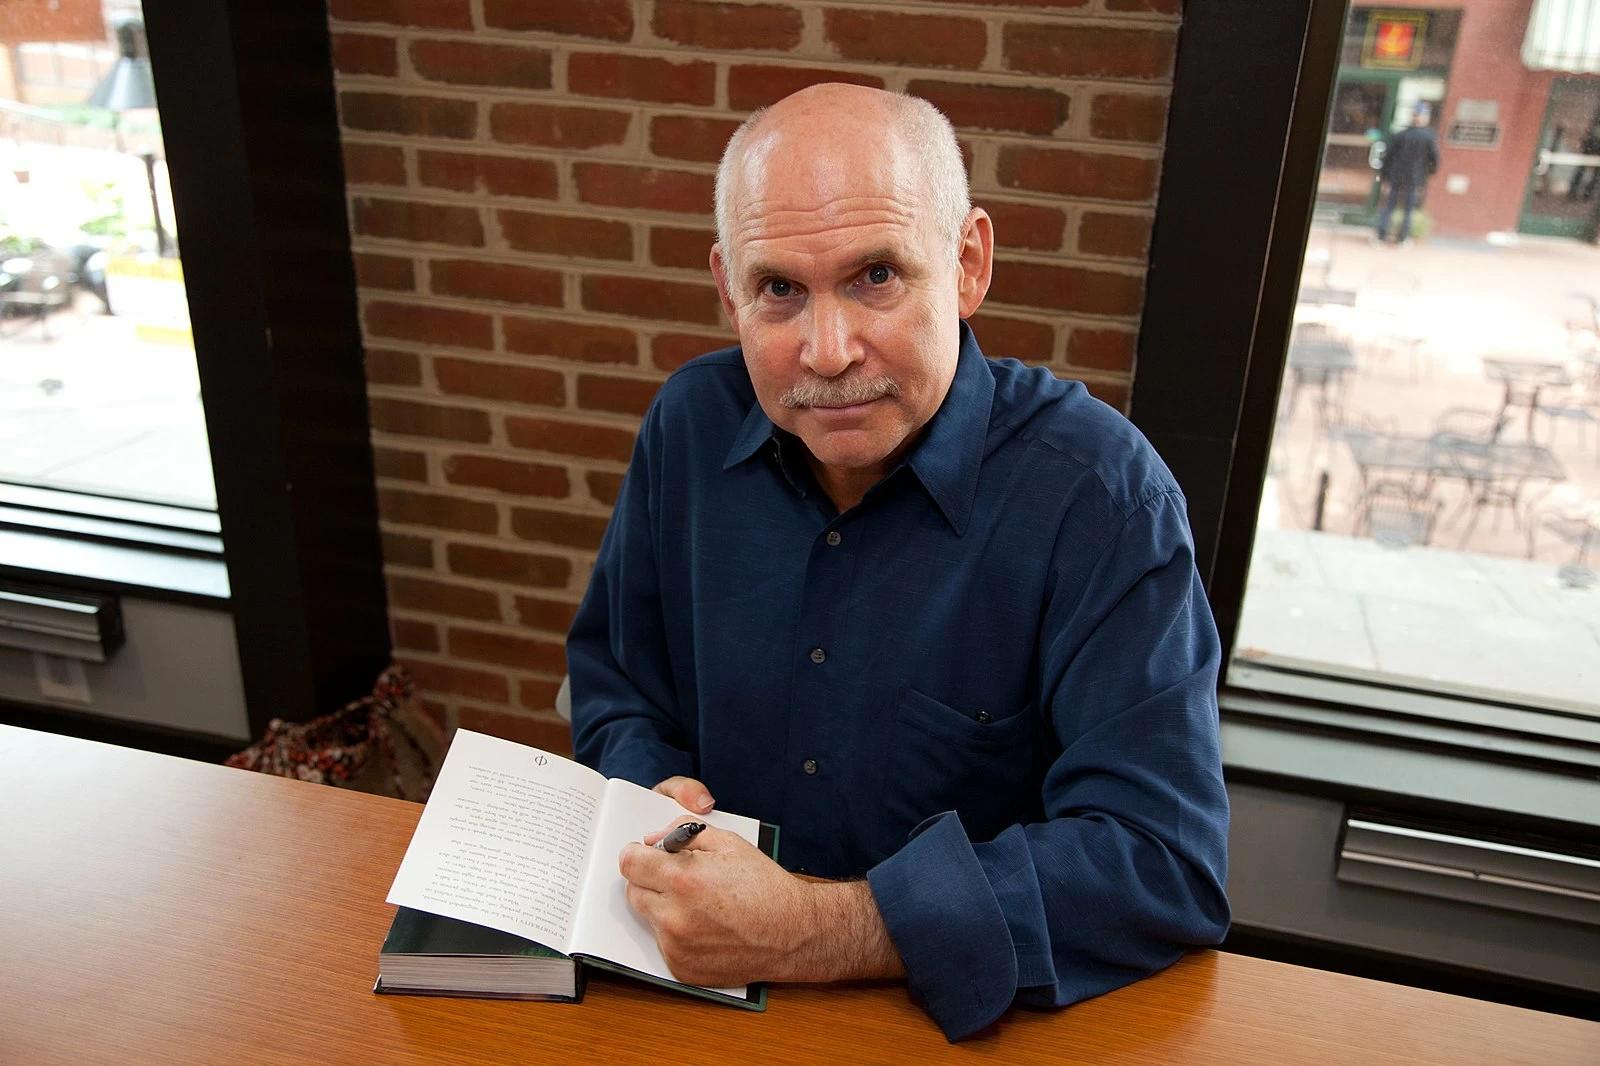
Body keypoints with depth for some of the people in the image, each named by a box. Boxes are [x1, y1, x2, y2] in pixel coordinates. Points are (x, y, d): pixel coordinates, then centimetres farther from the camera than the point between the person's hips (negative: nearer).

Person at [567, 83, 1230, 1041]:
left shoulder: (1100, 496, -17)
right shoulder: (689, 425, -3)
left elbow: (1166, 860, -23)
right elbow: (612, 672, 10)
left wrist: (814, 933, -28)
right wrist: (653, 803, -11)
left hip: (965, 1006, -1)